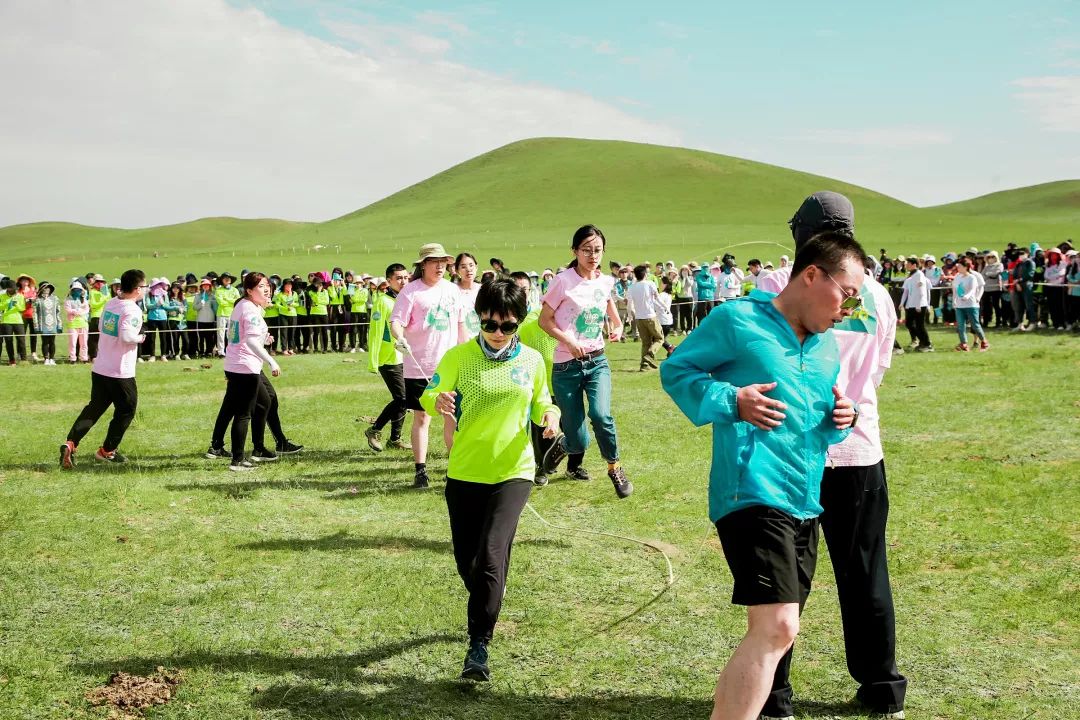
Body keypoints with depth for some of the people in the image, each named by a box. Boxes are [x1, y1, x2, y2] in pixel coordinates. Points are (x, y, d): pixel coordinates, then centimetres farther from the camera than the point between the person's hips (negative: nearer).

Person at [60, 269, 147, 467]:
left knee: (94, 408, 15)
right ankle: (107, 451, 18)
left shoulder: (110, 304, 8)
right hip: (120, 373, -7)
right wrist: (140, 337, -11)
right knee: (126, 410, 12)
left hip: (99, 369, 7)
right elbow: (126, 336, -31)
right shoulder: (133, 310, -17)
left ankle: (70, 444, -1)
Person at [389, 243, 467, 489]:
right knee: (422, 418, 1)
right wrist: (399, 337, -33)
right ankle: (420, 471, 8)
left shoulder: (452, 289, 10)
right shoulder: (411, 290, -6)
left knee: (453, 415, 5)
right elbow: (396, 321, -12)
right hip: (420, 367, -4)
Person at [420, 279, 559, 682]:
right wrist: (438, 402, -30)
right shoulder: (459, 357, -4)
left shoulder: (532, 360, 1)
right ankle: (488, 605, 44)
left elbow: (541, 403, 14)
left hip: (513, 471, -1)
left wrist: (550, 414, -9)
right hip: (465, 472, 1)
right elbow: (429, 397, -6)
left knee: (491, 557, -17)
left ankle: (478, 648, -7)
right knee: (466, 561, 10)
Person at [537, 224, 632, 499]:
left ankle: (615, 468, -2)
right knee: (578, 443, -3)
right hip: (566, 366, -3)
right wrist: (569, 342, -20)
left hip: (597, 362, 3)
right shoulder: (563, 281, -9)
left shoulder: (606, 282, 5)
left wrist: (617, 328, 2)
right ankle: (560, 445, 36)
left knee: (600, 414, -27)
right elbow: (545, 319, -6)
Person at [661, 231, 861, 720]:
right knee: (776, 628, -20)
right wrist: (730, 401, -15)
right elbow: (675, 370, 0)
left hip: (804, 504, 9)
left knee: (774, 633, 14)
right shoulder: (737, 320, -5)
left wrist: (839, 420, 6)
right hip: (753, 493, -9)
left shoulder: (828, 347, 18)